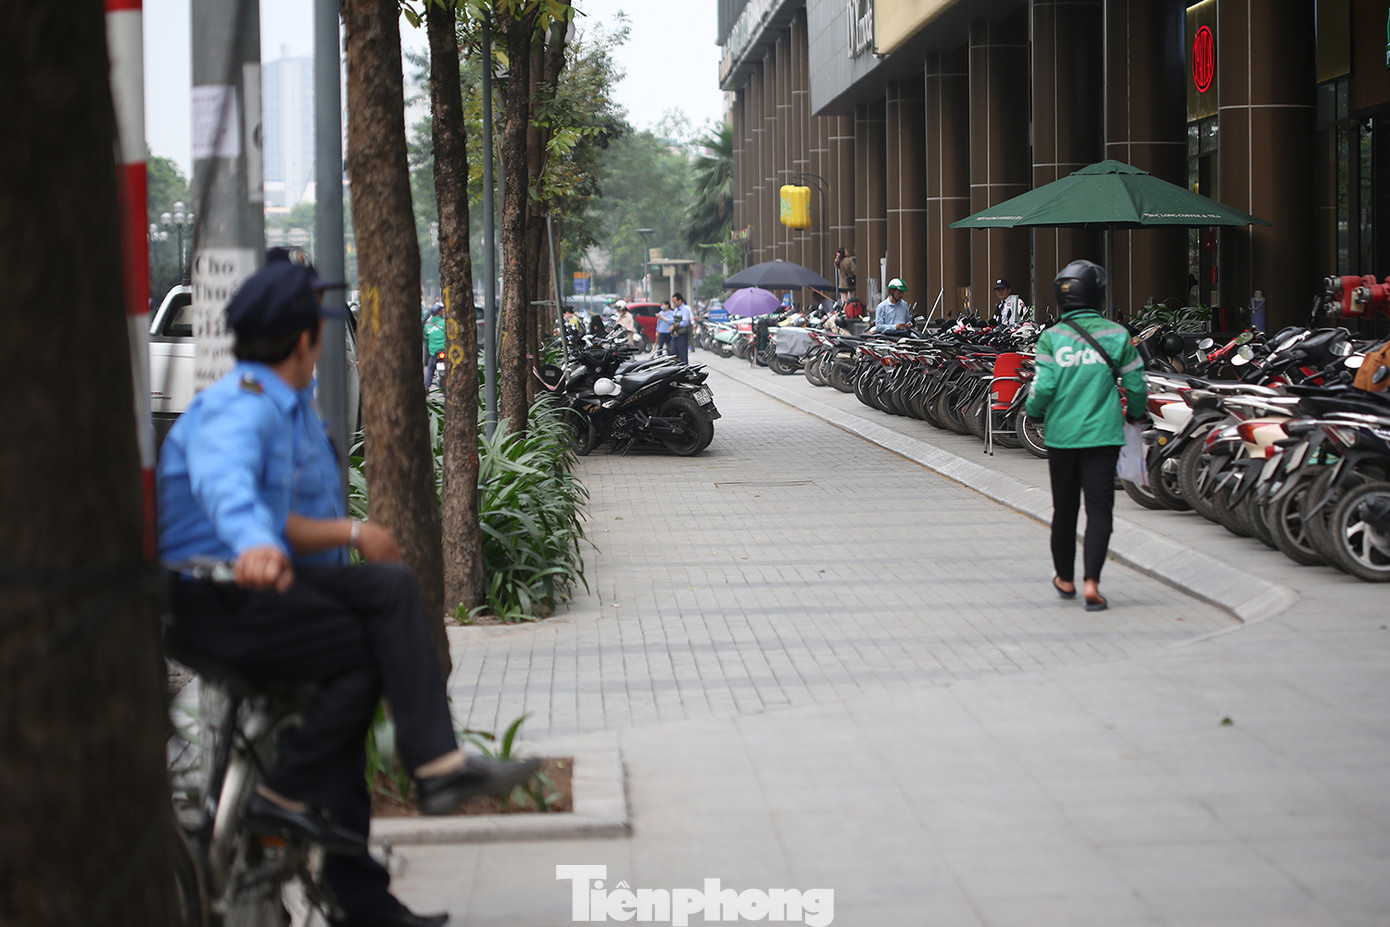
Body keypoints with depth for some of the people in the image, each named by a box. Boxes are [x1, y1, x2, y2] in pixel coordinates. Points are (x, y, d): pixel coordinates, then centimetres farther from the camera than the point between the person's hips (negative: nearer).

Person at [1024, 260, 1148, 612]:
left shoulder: (1051, 338, -5)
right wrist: (1135, 413, 21)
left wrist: (1034, 411, 11)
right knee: (1099, 508, 0)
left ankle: (1065, 579, 28)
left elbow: (1043, 387, -10)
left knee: (1064, 507, 14)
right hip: (1103, 434, -1)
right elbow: (1136, 387, 1)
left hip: (1061, 434, 1)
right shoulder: (1116, 335, -3)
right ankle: (1091, 582, -13)